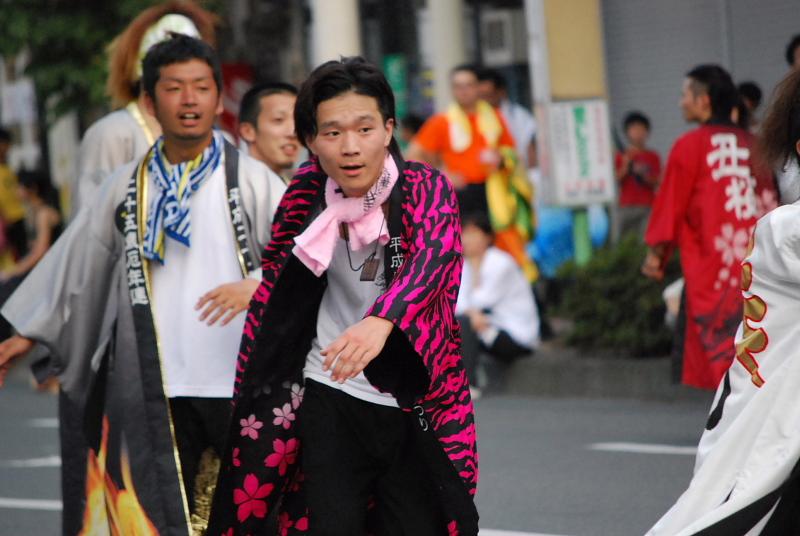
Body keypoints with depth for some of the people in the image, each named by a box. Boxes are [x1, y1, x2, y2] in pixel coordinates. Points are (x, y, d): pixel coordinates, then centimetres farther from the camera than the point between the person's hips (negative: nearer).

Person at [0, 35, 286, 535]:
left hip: (240, 380, -2)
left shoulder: (252, 180, 2)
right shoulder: (127, 187, 11)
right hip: (153, 387, 2)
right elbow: (75, 263, 19)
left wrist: (257, 287, -24)